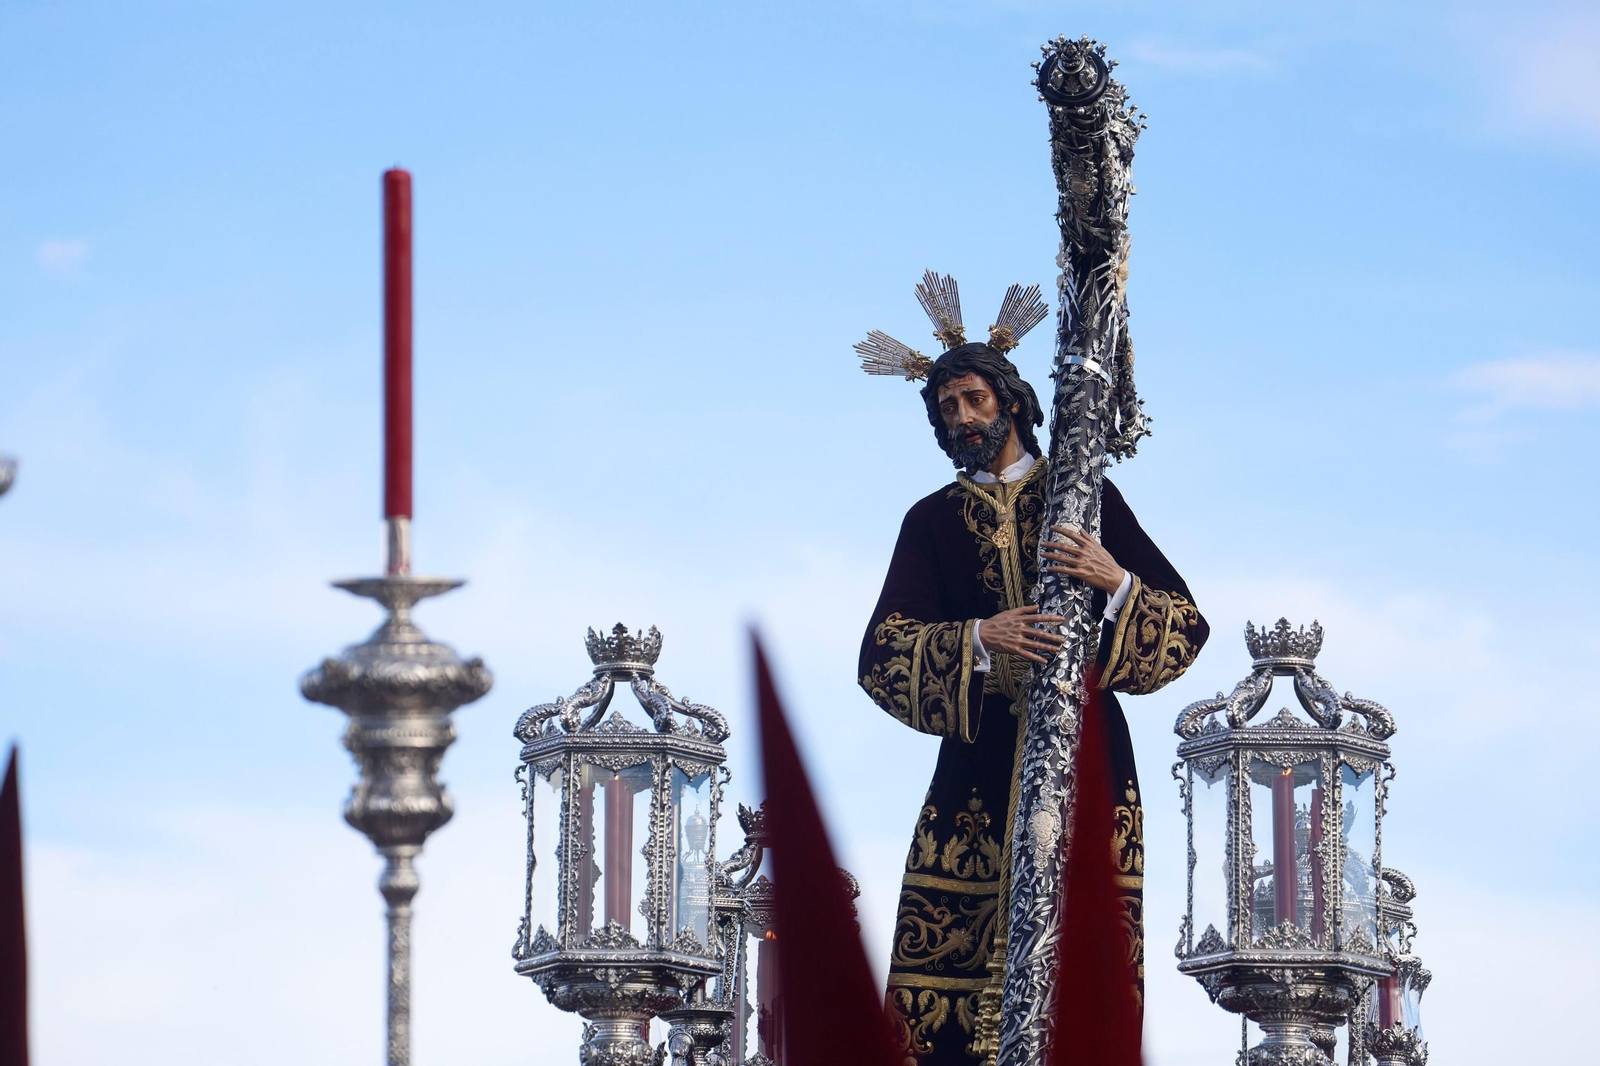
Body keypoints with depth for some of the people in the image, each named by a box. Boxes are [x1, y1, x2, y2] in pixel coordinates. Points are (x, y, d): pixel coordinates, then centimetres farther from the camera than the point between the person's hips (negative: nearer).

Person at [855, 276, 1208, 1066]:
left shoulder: (1083, 497, 10)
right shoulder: (933, 520, 14)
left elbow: (1187, 623, 4)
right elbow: (881, 652, 0)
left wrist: (1116, 584, -16)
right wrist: (980, 640, -17)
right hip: (983, 757, 1)